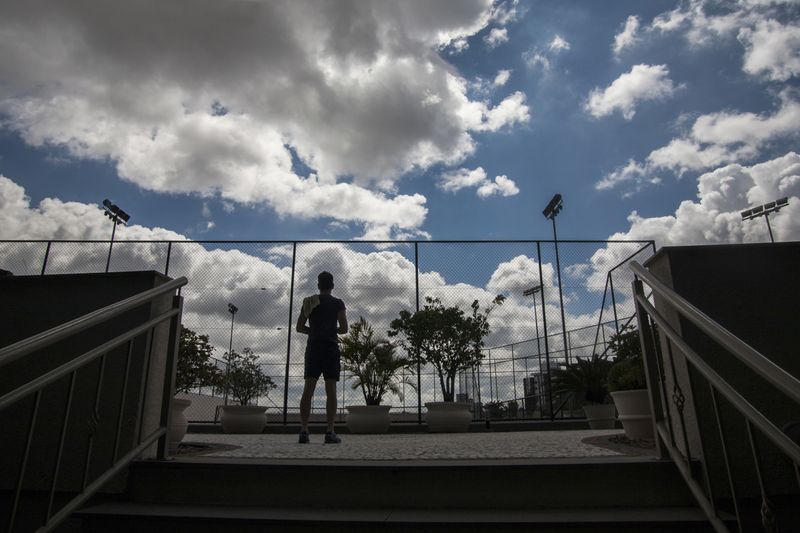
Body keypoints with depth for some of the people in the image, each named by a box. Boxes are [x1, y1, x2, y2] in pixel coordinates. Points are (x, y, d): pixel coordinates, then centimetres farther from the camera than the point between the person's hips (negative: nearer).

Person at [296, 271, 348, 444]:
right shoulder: (337, 303, 4)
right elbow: (344, 329, -3)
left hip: (313, 347, 3)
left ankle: (304, 431, -8)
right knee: (331, 389, -4)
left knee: (308, 388, -2)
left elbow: (299, 327, 12)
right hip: (331, 347, -3)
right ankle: (330, 432, -8)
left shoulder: (308, 302, 14)